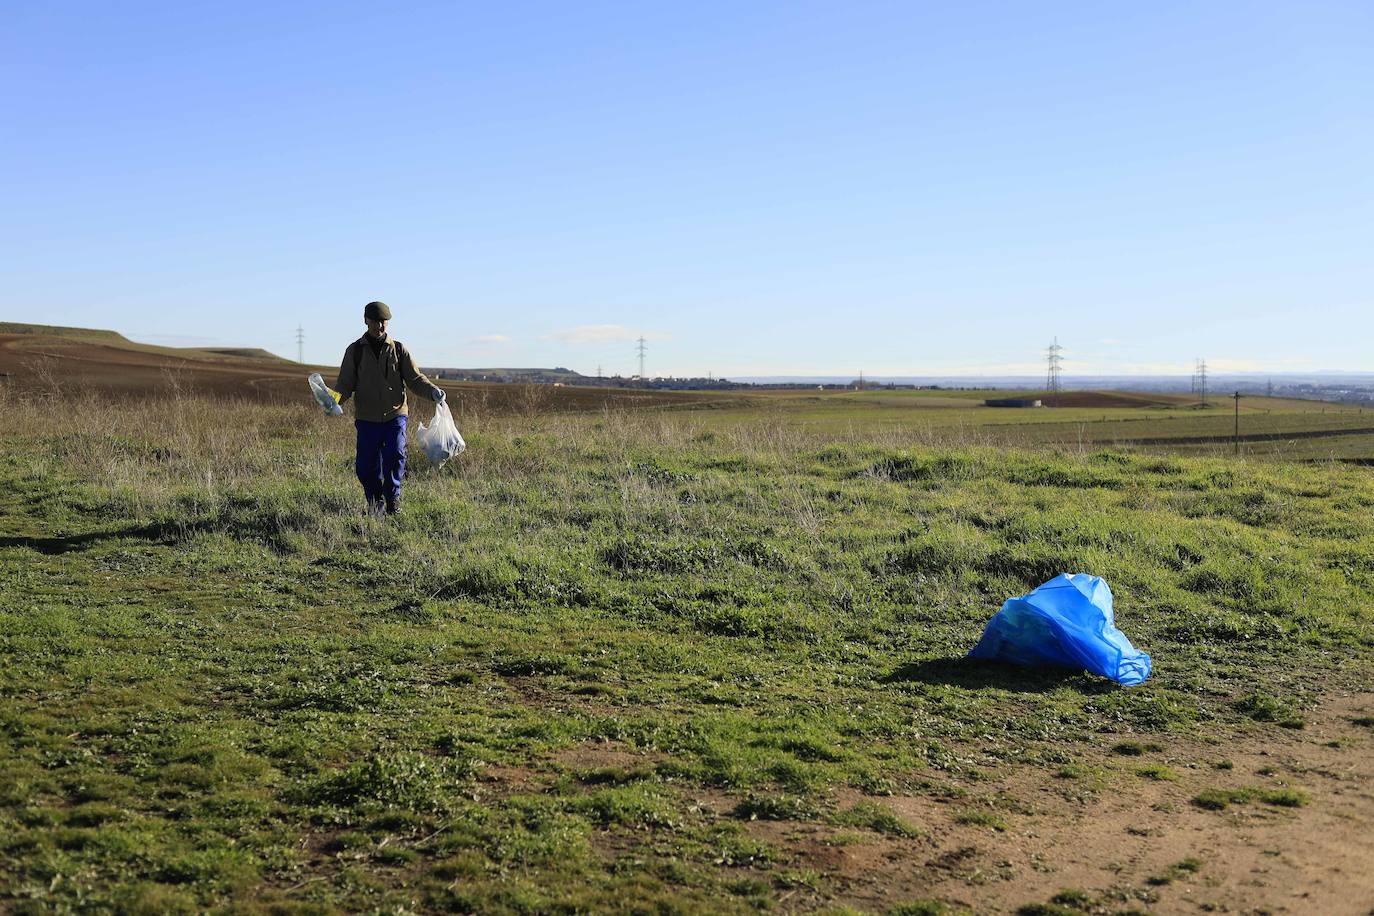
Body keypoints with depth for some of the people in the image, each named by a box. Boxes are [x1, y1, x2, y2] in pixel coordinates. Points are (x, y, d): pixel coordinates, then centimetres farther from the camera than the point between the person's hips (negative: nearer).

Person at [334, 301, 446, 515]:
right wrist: (335, 398, -18)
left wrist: (432, 391, -14)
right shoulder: (355, 351, 4)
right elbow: (346, 383, 3)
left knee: (395, 454, -19)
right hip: (367, 418, 1)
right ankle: (375, 502, 23)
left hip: (395, 414, 0)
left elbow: (414, 378, 5)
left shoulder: (398, 349, 5)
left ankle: (392, 496, 4)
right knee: (367, 466, 0)